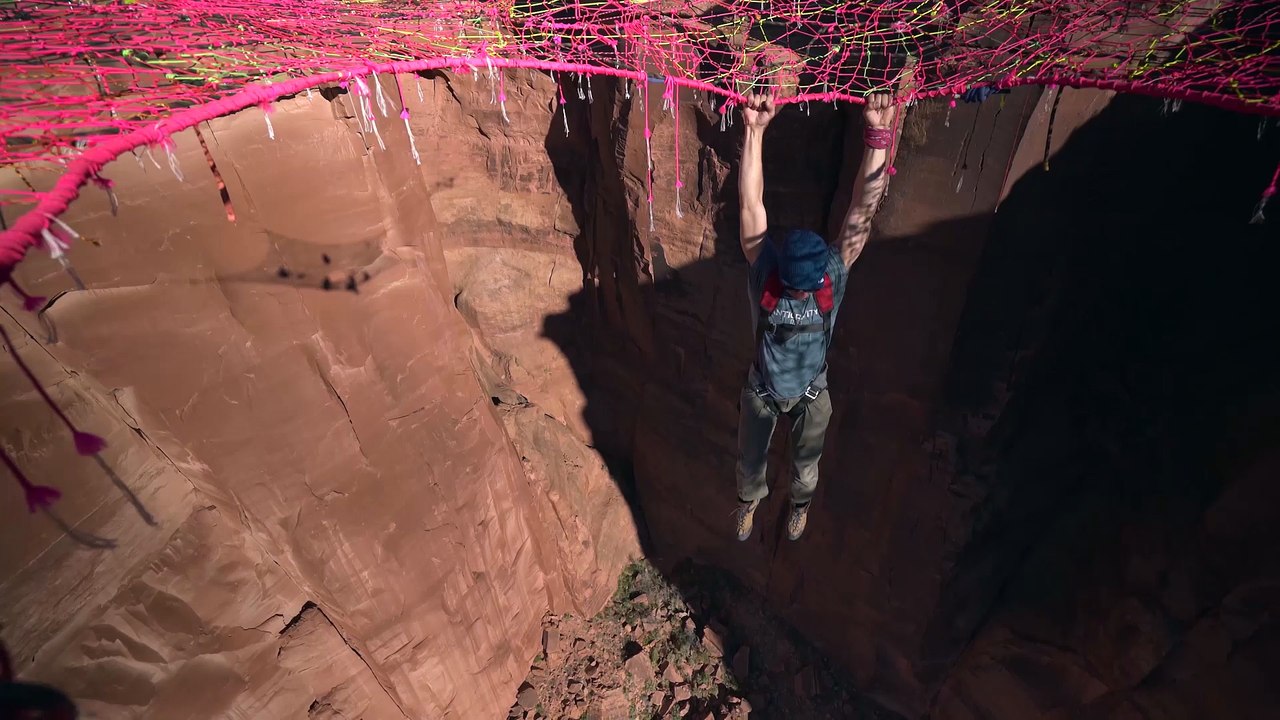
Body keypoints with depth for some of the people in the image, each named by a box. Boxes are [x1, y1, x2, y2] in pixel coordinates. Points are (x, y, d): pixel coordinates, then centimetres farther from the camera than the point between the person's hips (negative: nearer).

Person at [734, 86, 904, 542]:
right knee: (751, 460, 23)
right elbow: (751, 205, -36)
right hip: (762, 391, -1)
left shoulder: (835, 270, -25)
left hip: (811, 394, 1)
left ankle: (801, 504, 60)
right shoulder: (764, 268, -27)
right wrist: (754, 131, -46)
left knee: (806, 462, 25)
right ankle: (750, 500, 57)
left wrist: (878, 134, -43)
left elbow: (864, 207, -32)